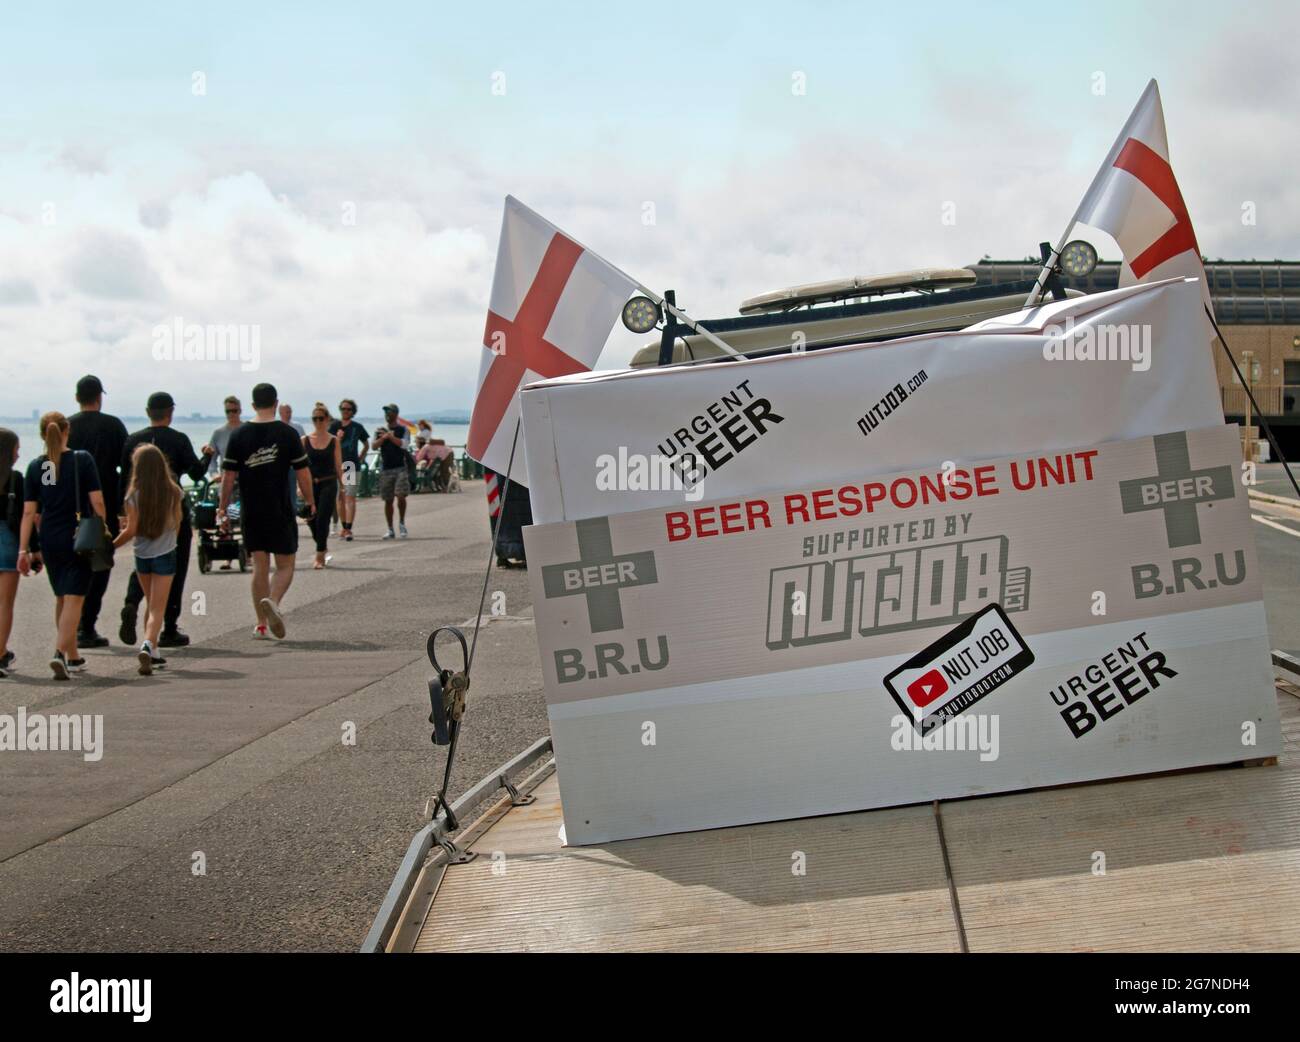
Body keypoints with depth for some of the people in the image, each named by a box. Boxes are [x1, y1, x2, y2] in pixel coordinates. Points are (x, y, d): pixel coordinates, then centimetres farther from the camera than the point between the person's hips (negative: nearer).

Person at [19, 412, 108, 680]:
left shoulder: (35, 467, 1)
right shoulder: (82, 460, -7)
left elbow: (29, 512, -2)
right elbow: (97, 502, -9)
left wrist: (24, 550, -1)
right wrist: (102, 530, 6)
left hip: (50, 540, 4)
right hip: (79, 538, -3)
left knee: (62, 599, 17)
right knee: (74, 599, -4)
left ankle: (74, 657, 26)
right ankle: (60, 652, -23)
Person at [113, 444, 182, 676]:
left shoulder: (134, 495, -10)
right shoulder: (173, 492, -5)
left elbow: (131, 530, -11)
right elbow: (177, 524, 5)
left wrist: (113, 544, 4)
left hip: (142, 555, 1)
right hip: (165, 554, -1)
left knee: (151, 605, 18)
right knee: (157, 609, -4)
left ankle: (153, 654, 22)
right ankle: (148, 646, -27)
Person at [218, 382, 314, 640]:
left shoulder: (239, 435, 1)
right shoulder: (287, 433, -5)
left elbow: (228, 476, 1)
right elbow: (303, 473, -3)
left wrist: (223, 508, 10)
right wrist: (310, 502, 10)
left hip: (250, 512, 3)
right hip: (280, 511, -3)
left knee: (259, 566, 12)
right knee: (285, 565, 6)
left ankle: (261, 624, 12)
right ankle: (273, 601, -23)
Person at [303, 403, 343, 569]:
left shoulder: (334, 441, 1)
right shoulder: (305, 440, 2)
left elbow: (338, 466, 4)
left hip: (328, 484, -2)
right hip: (311, 484, 2)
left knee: (322, 519, -8)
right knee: (312, 520, 7)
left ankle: (320, 556, -3)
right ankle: (323, 546, 34)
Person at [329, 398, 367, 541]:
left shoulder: (357, 427, 5)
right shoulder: (335, 426, 4)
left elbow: (366, 445, 18)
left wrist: (360, 458, 9)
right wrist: (338, 438, -15)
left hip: (352, 466, -2)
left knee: (350, 498, -10)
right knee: (340, 498, 8)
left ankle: (348, 529, -16)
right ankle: (344, 528, 17)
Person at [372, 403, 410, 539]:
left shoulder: (403, 430, 5)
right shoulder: (380, 430, 11)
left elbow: (404, 444, -12)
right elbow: (373, 446, -1)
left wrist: (390, 436, -12)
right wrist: (383, 438, -16)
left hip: (400, 468, -3)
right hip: (385, 469, 3)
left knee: (401, 496, -16)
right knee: (388, 500, 5)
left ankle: (402, 523, 5)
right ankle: (390, 530, 12)